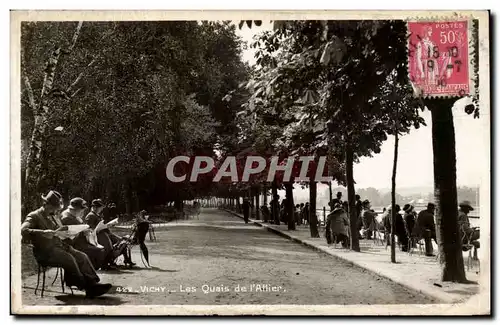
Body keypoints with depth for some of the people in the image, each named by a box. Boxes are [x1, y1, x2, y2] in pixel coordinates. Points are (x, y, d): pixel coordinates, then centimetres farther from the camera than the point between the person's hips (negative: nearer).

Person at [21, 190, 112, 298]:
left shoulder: (54, 217, 24)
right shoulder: (34, 216, -1)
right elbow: (23, 230, -19)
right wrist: (43, 233, -31)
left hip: (59, 246, 8)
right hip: (45, 251, -7)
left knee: (82, 256, -15)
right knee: (69, 258, -30)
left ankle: (93, 283, -24)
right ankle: (85, 287, -25)